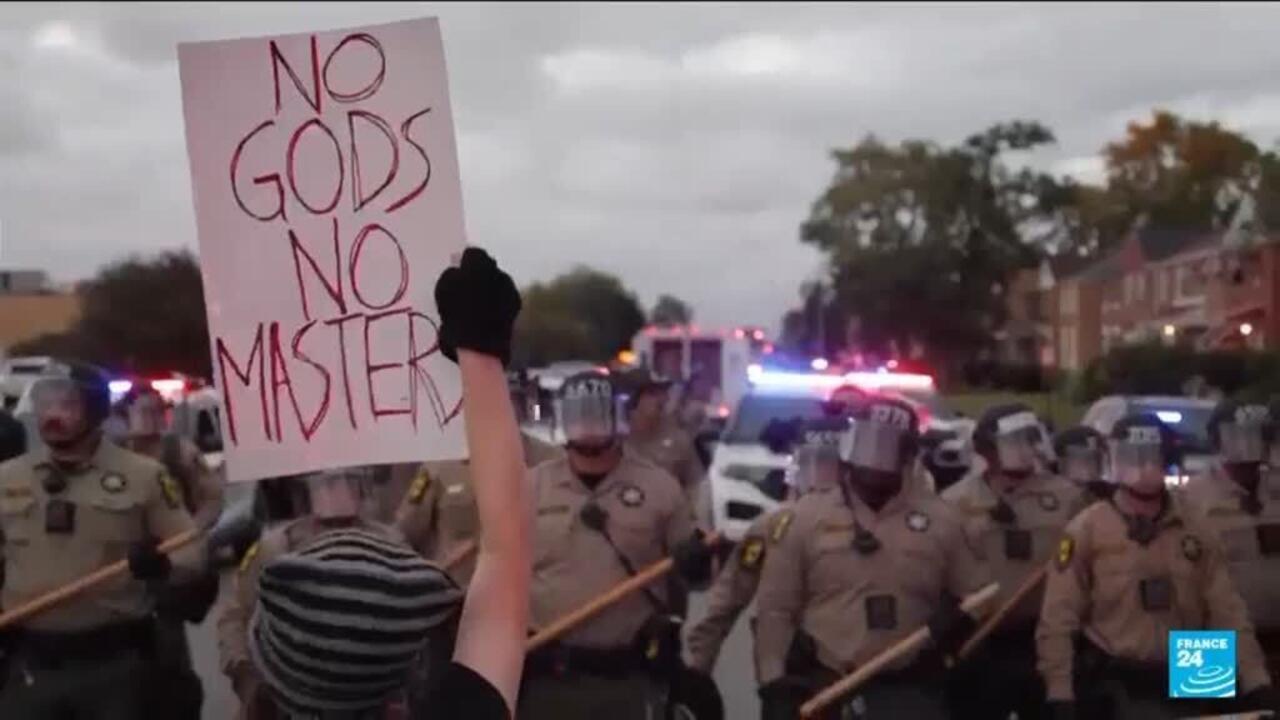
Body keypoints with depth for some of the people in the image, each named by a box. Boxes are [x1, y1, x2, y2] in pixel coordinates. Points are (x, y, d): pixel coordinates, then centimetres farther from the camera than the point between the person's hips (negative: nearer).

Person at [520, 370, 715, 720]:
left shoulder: (659, 486, 0)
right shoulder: (530, 487, 4)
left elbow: (690, 563, 6)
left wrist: (696, 560, -18)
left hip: (630, 677, -1)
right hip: (546, 675, 1)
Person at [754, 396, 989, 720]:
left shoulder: (939, 519, 6)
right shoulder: (804, 517, 0)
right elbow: (775, 608, 0)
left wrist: (958, 619, -8)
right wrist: (774, 684, -7)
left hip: (910, 691, 2)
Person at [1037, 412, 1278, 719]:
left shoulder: (1195, 527, 5)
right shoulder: (1086, 529, -7)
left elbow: (1226, 610, 6)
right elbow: (1058, 619, -7)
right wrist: (1060, 695, -13)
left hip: (1183, 688, 3)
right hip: (1113, 691, -3)